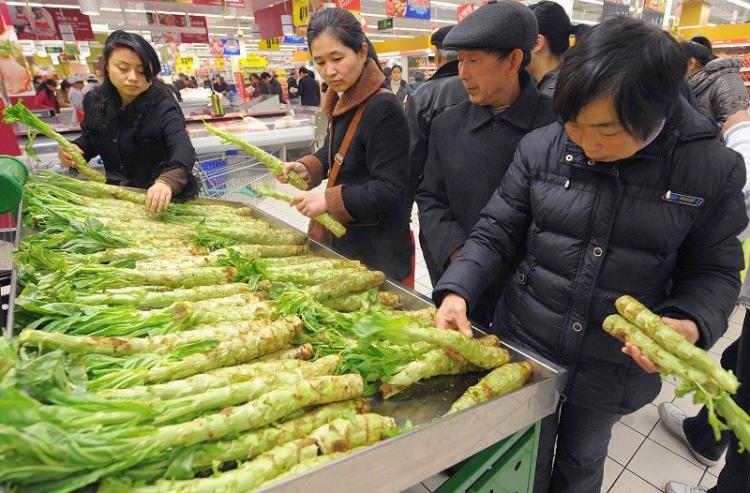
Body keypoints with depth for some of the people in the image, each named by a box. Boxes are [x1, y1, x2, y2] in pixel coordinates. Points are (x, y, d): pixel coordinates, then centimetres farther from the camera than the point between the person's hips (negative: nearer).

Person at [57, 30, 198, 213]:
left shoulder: (162, 107, -19)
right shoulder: (94, 101, -2)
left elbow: (183, 150, -37)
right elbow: (90, 138, 18)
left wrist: (166, 181, -57)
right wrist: (74, 149, -5)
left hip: (159, 197, -3)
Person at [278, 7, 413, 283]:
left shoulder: (384, 109, -21)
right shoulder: (344, 102, 6)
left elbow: (390, 189, -23)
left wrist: (328, 201, -23)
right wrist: (307, 168, 0)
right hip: (345, 238, 8)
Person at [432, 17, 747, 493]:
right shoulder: (541, 148, -12)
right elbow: (496, 234, -6)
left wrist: (688, 323, -22)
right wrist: (457, 291, -21)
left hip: (616, 368, 0)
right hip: (524, 349, 1)